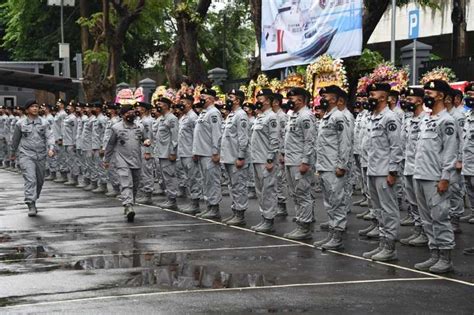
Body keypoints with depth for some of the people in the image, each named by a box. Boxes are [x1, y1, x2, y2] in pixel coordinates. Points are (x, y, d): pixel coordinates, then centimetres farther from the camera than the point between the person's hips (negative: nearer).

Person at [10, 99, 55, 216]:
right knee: (30, 180, -16)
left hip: (41, 156, 3)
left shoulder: (44, 123, 5)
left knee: (39, 181, 12)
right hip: (26, 155, -3)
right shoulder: (20, 124, 2)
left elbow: (49, 136, -5)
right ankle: (31, 206, -21)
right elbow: (15, 139, 13)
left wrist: (51, 148, -22)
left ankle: (33, 200, 33)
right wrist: (13, 153, 21)